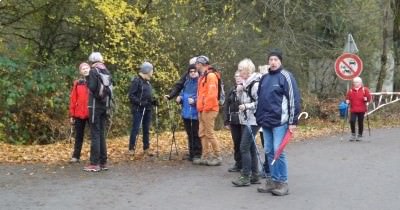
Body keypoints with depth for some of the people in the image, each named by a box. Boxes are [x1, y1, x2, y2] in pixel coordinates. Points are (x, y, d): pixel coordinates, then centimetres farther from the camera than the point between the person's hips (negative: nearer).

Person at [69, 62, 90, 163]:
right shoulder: (77, 83, 4)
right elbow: (73, 100, 2)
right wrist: (71, 115, -1)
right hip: (79, 114, 1)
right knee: (79, 135, 10)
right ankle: (76, 156, 16)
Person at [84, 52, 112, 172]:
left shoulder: (93, 71, -8)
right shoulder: (107, 72, 12)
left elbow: (92, 87, -16)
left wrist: (87, 80, 1)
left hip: (95, 106, -6)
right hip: (104, 106, 6)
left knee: (95, 134, -5)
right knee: (101, 134, 12)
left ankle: (95, 164, -6)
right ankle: (103, 162, 15)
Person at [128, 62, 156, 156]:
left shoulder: (147, 82, 14)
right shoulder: (136, 81, -11)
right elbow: (131, 95, -14)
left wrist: (152, 101, 6)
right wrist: (140, 102, -23)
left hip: (147, 109, 8)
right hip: (138, 109, -8)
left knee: (146, 129, 11)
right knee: (135, 128, -5)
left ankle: (146, 148, 18)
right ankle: (131, 148, 3)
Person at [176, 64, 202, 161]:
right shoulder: (187, 82, 15)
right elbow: (183, 94, 23)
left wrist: (195, 100, -28)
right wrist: (180, 98, 3)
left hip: (196, 113, -8)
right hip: (186, 113, 8)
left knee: (196, 134, -3)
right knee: (189, 134, 14)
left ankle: (197, 154, 5)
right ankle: (191, 153, 24)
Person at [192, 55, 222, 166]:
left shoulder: (211, 75, -12)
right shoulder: (203, 76, 18)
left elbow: (212, 94, -20)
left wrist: (207, 107, -17)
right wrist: (200, 107, 14)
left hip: (209, 110, -10)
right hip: (202, 110, 10)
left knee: (209, 133, -6)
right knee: (202, 134, 10)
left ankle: (218, 157, 3)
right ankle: (205, 156, 16)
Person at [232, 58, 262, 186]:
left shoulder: (255, 84, -14)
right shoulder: (245, 84, 13)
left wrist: (247, 106, -17)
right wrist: (239, 92, 3)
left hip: (252, 121, -9)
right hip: (245, 120, 9)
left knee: (244, 147, -10)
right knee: (250, 147, 12)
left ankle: (245, 177, -4)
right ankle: (254, 176, 18)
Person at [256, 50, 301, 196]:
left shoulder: (286, 76, -6)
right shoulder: (264, 78, 14)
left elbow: (294, 99, -10)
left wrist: (293, 121, -13)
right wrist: (259, 118, 17)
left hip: (280, 121, -7)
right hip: (266, 121, 7)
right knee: (269, 152, 9)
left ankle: (283, 182, 3)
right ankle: (273, 180, 18)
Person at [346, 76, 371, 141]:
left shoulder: (364, 89, 4)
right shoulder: (351, 90, 10)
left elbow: (369, 97, 4)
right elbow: (348, 97, 15)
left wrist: (366, 100, -15)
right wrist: (347, 101, -4)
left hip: (361, 110, -1)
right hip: (353, 110, 1)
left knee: (360, 122, 3)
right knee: (352, 121, -14)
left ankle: (360, 135, 16)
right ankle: (353, 134, 3)